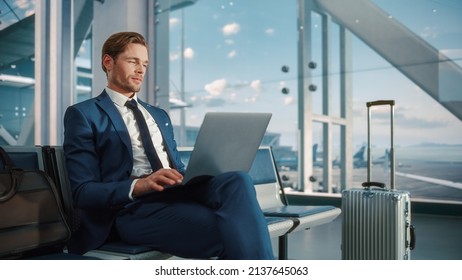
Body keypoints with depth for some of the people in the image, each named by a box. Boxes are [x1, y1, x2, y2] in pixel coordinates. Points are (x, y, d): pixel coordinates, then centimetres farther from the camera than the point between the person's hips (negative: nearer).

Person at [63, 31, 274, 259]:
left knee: (237, 181, -28)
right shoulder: (83, 114, 6)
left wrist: (202, 174, -1)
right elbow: (82, 191, -3)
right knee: (230, 229, -32)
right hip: (134, 206, -6)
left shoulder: (159, 115, 26)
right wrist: (139, 185, -21)